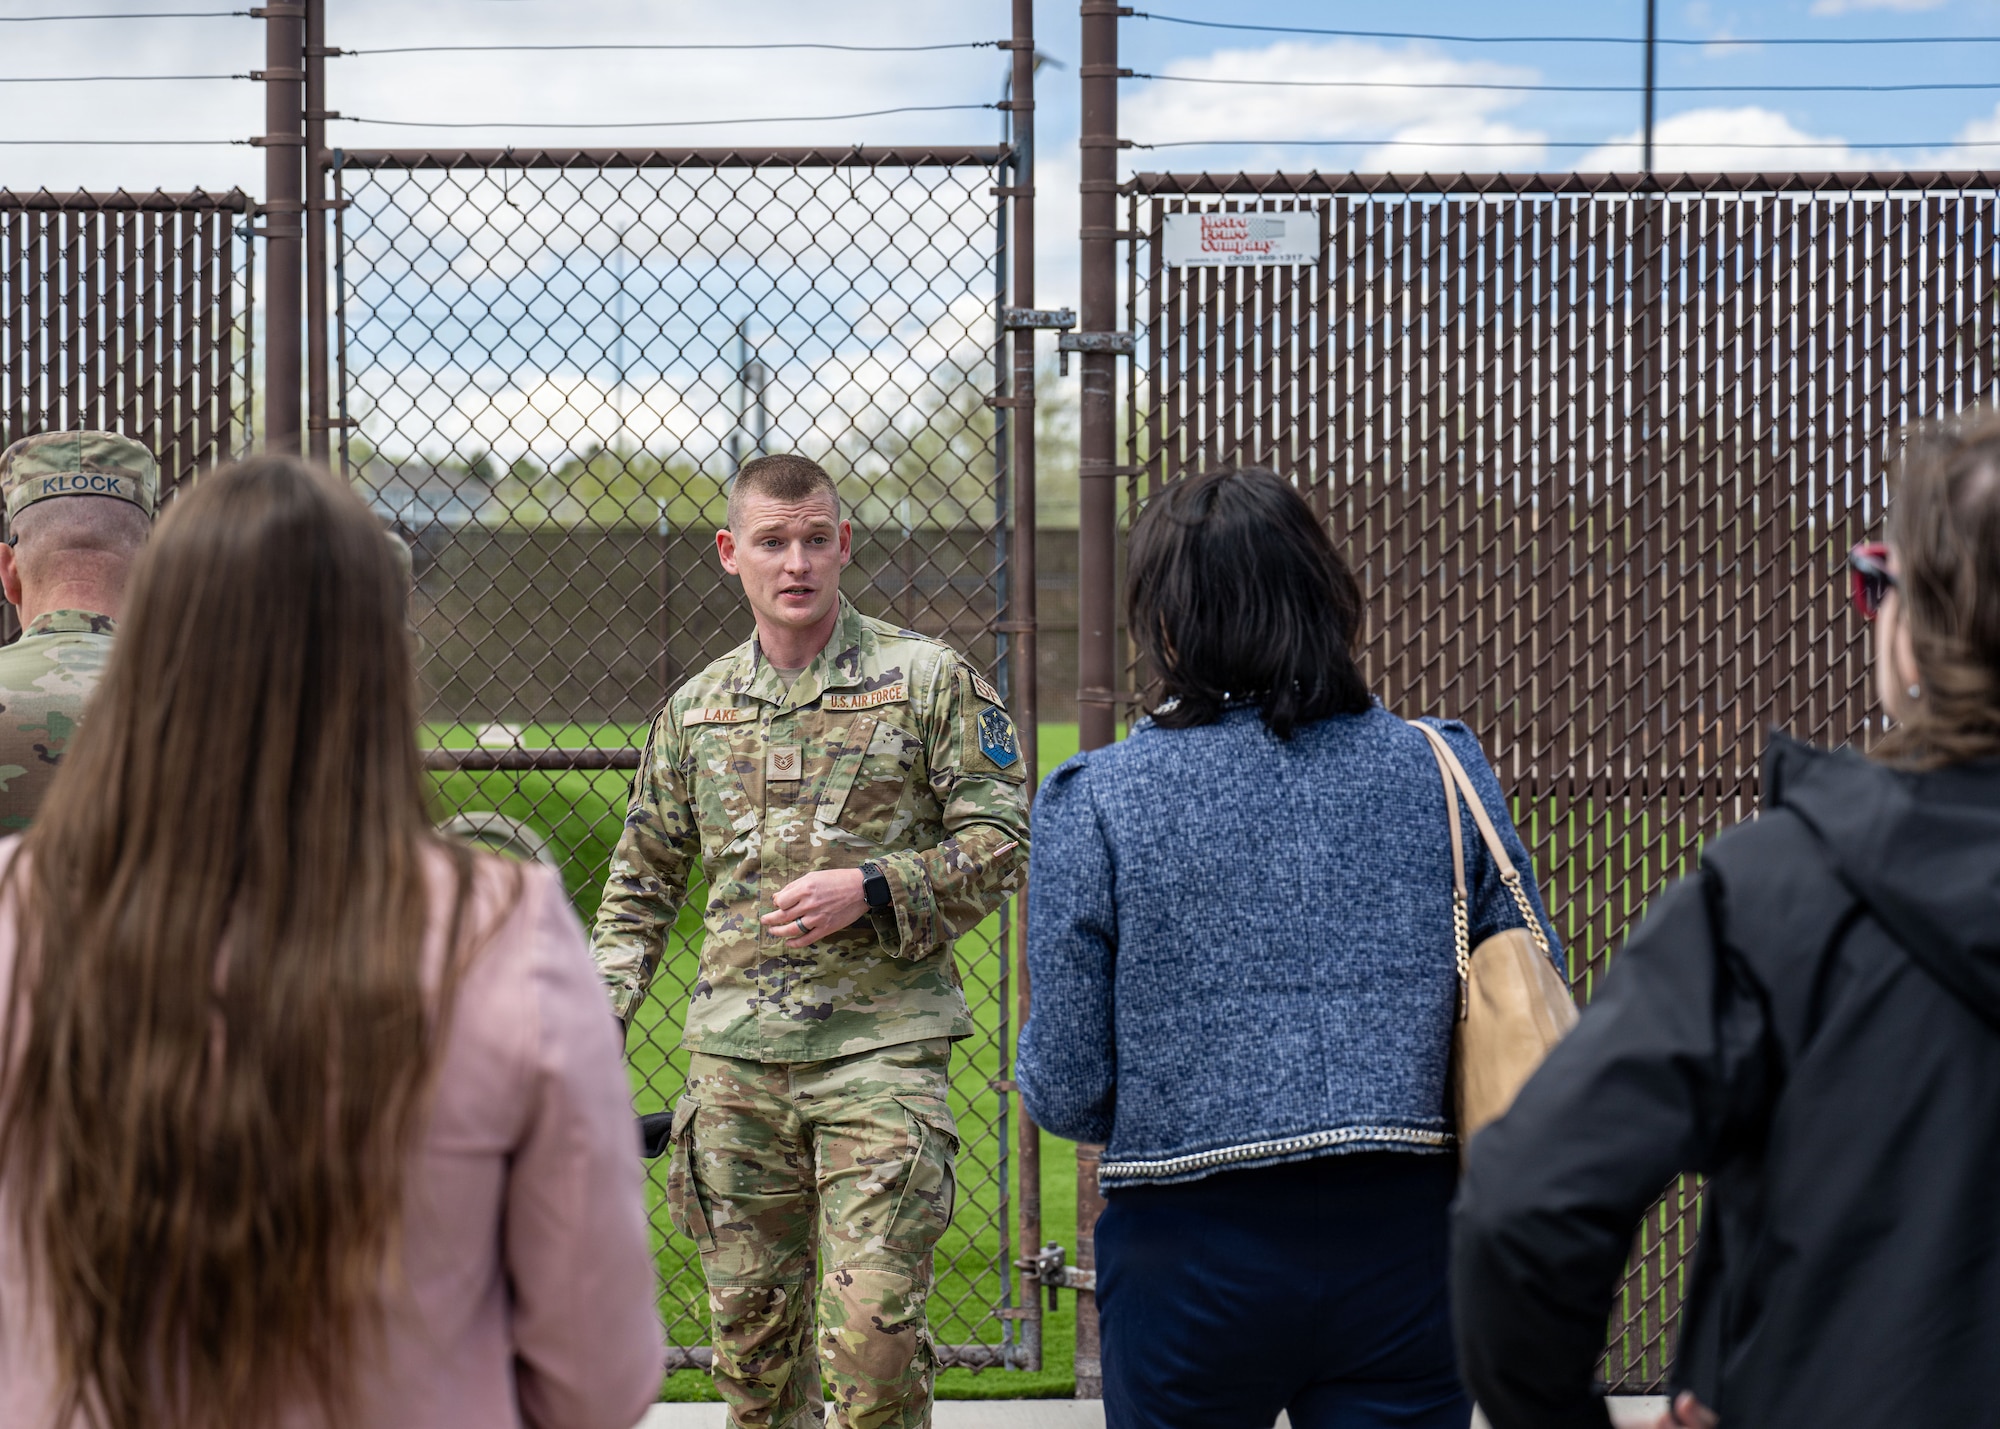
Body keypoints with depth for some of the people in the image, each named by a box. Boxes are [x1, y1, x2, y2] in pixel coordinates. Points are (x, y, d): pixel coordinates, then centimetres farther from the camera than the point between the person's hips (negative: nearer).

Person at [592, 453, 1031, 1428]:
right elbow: (642, 877, 21)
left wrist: (869, 891, -14)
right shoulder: (695, 710, 13)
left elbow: (999, 841, -1)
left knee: (873, 1327, -11)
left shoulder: (930, 680, 1)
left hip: (881, 1044, -4)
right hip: (734, 1054, 4)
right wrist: (601, 1008, 9)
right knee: (750, 1328, 8)